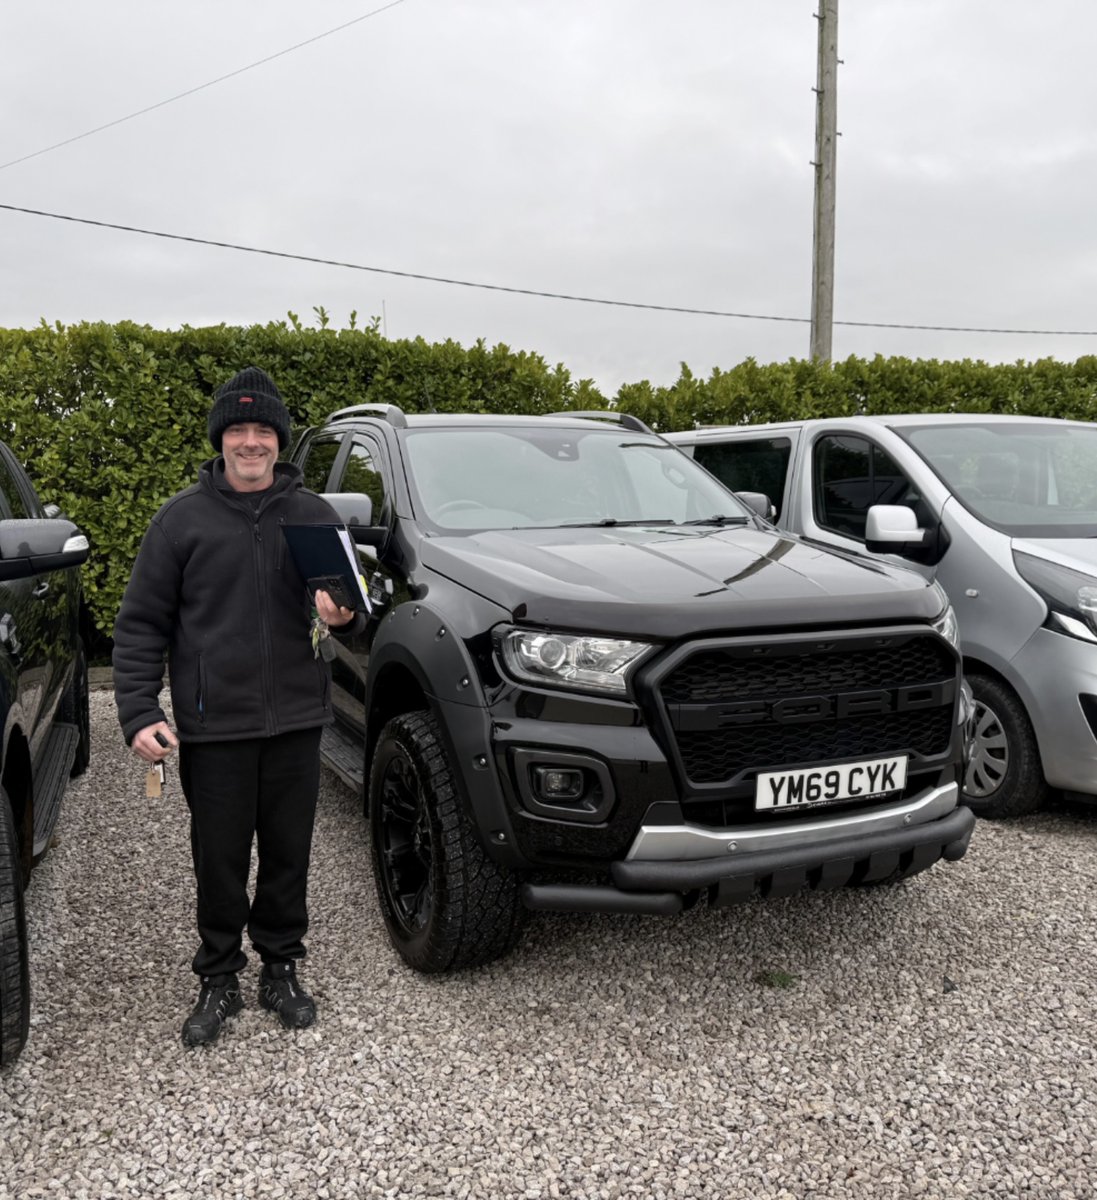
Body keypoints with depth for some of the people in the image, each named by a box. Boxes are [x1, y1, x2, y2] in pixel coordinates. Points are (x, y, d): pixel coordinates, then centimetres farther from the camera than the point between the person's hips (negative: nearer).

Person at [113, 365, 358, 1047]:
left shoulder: (313, 514, 6)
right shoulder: (183, 519, 0)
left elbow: (351, 602, 12)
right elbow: (142, 624, 0)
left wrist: (343, 614, -13)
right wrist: (139, 713, -9)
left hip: (296, 719, 2)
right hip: (213, 727, -1)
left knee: (289, 856, 12)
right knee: (220, 862, 8)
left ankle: (281, 969, 31)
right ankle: (220, 981, 27)